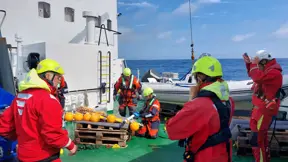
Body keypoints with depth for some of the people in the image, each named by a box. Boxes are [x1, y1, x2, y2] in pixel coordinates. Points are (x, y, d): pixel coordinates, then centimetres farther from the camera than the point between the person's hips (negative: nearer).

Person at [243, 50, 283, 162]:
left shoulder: (274, 73, -21)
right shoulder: (267, 70, 13)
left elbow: (257, 78, -36)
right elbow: (253, 74, 24)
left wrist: (254, 64, -21)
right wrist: (248, 63, 9)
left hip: (264, 110, -11)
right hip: (261, 108, 11)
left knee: (256, 139, -11)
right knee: (262, 136, 23)